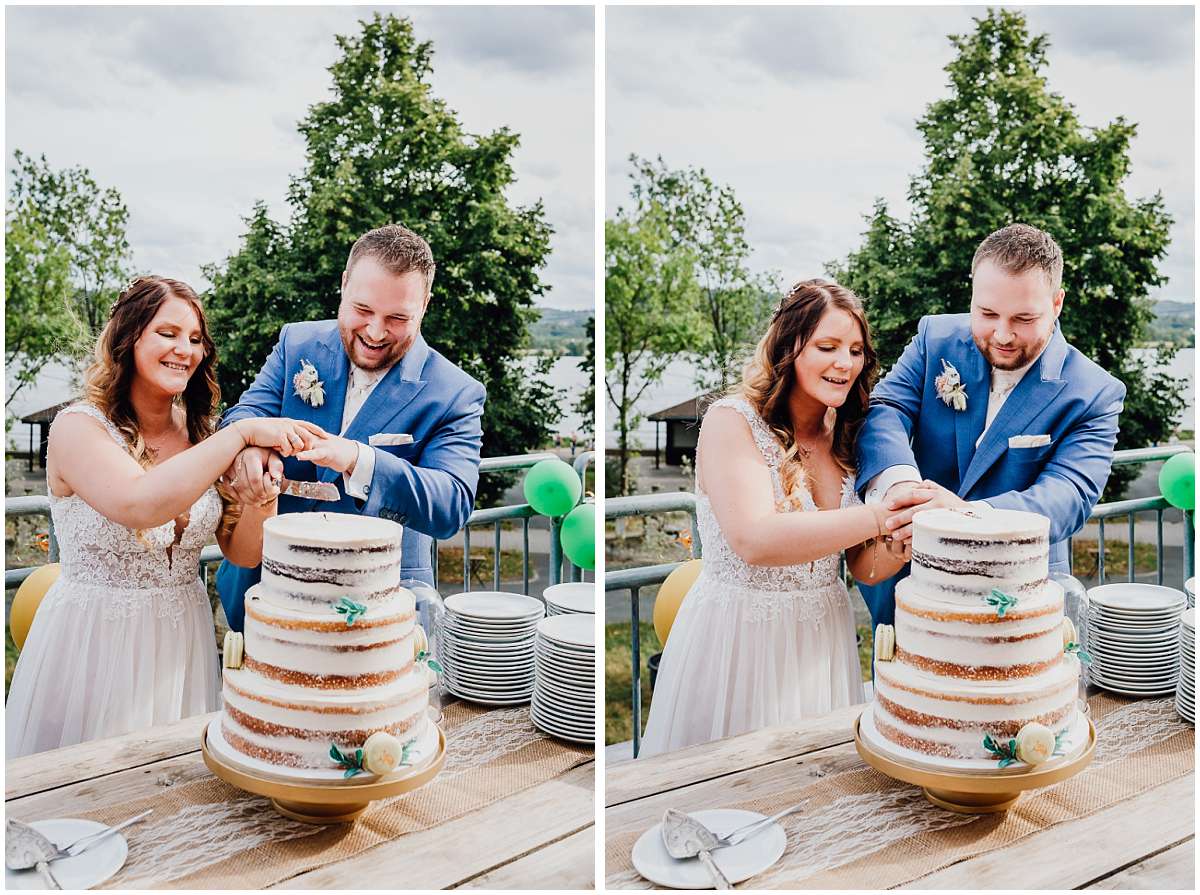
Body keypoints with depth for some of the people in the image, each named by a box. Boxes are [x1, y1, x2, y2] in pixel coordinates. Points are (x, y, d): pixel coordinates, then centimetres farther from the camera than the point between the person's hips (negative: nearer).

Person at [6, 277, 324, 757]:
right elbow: (139, 505, -33)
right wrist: (241, 433, -31)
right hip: (93, 642, -5)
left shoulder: (199, 434, 2)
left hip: (182, 641, 5)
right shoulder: (78, 427, -13)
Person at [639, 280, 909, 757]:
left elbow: (864, 566, 2)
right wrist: (879, 516, -34)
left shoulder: (844, 437, 5)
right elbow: (754, 539, -29)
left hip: (821, 641, 6)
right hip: (736, 641, -5)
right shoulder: (732, 420, -14)